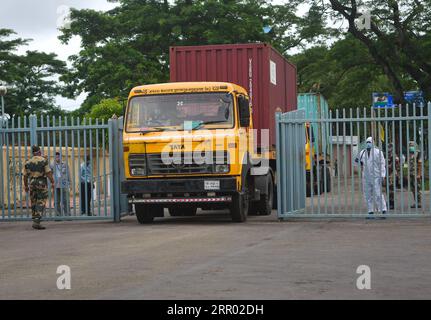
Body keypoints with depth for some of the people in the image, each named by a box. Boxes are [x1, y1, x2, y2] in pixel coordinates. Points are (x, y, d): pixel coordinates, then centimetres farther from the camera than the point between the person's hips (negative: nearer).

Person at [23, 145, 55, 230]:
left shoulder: (28, 162, 5)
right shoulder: (43, 161, -6)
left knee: (34, 203, 14)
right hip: (42, 183, -4)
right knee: (41, 203, -4)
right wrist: (52, 183, -4)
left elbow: (25, 176, 7)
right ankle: (37, 222, -14)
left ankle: (35, 221, 17)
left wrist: (26, 186, 17)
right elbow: (49, 173, -11)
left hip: (32, 184, 4)